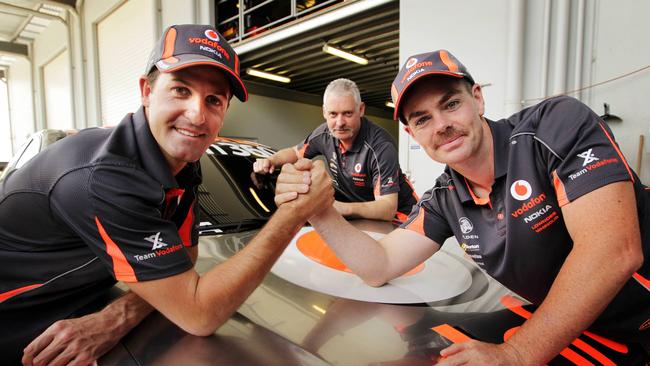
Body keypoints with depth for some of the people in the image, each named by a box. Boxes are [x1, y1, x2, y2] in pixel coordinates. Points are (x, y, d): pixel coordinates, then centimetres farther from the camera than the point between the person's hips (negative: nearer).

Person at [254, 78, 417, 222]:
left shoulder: (381, 147, -29)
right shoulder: (325, 133, -10)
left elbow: (388, 209, -33)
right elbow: (295, 152, 11)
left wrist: (343, 208, -50)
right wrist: (271, 161, -10)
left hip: (396, 212, -5)